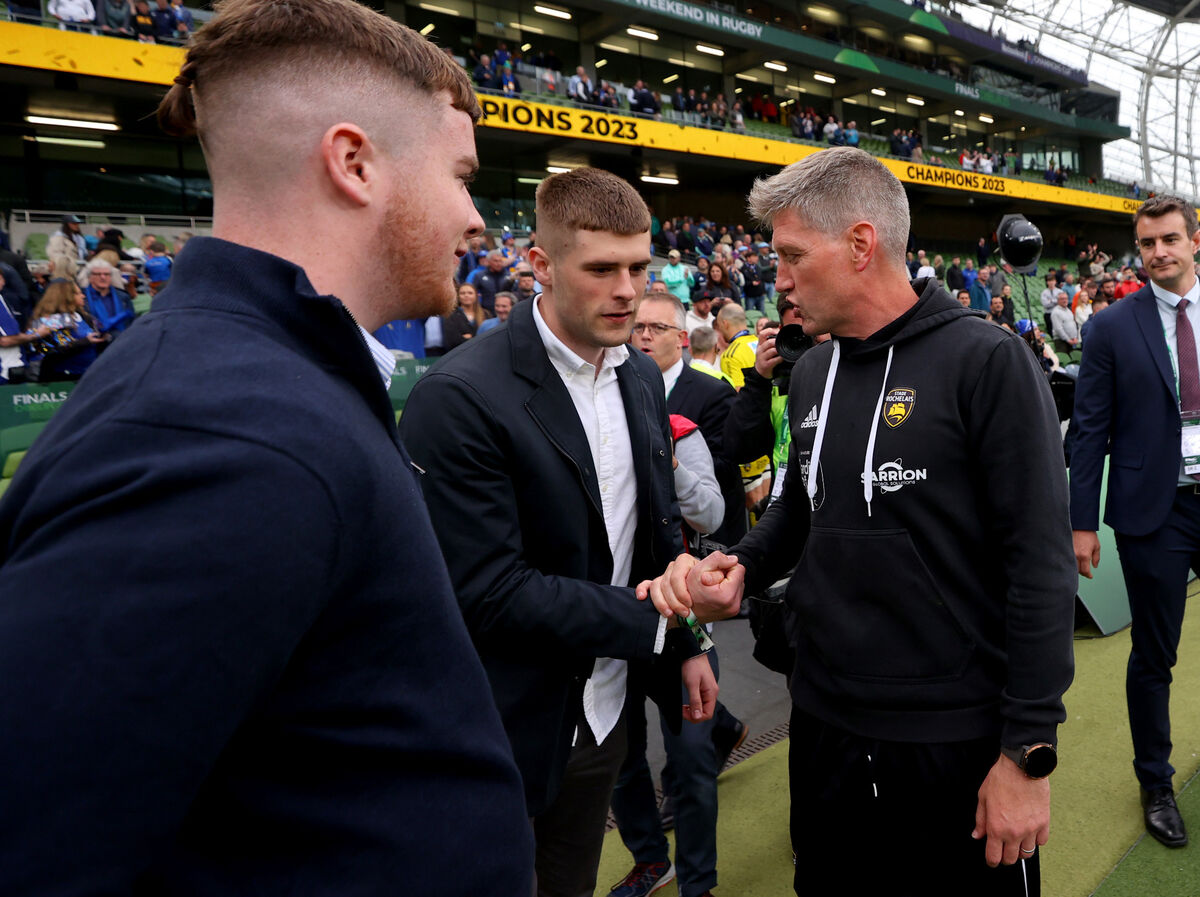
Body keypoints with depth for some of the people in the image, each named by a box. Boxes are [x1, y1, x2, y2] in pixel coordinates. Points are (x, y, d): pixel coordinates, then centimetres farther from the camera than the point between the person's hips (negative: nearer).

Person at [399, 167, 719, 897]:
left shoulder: (643, 378, 2)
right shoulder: (461, 397, -22)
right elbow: (488, 591, -23)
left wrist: (686, 645, 10)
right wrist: (654, 615, -22)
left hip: (605, 711, 6)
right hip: (509, 728, -6)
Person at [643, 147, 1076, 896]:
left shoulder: (989, 363, -15)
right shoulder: (813, 372, 5)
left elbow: (1041, 565, -16)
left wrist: (1028, 751, -15)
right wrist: (741, 567, -3)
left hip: (957, 742, -6)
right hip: (826, 723, 6)